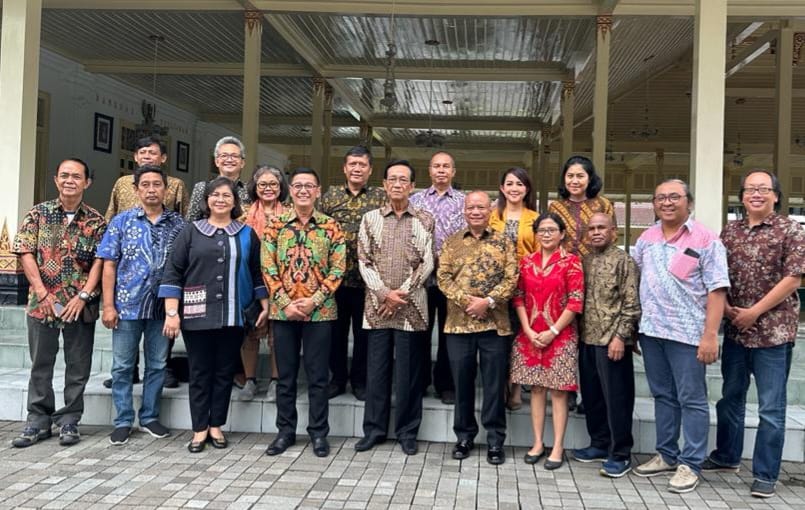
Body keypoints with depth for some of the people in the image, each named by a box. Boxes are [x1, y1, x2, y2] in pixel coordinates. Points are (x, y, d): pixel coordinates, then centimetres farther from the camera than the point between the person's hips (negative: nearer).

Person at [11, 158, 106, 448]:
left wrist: (83, 296, -12)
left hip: (81, 305, 0)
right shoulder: (38, 214, 4)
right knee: (40, 365, 8)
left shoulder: (96, 221, 2)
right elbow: (26, 254, -2)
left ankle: (69, 422, 17)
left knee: (78, 367, 5)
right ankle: (38, 421, 19)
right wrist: (43, 294, -10)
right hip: (42, 302, 0)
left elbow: (99, 261, -2)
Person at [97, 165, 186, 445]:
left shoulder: (178, 223, 3)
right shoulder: (122, 221, 2)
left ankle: (150, 417, 24)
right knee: (122, 366, 6)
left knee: (157, 365, 10)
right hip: (127, 304, -1)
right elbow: (109, 264, 0)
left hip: (162, 306, 1)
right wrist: (108, 305, -7)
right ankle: (123, 421, 16)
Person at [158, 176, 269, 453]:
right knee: (199, 372, 5)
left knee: (225, 371, 7)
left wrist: (265, 306, 7)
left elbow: (256, 273, 14)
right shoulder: (191, 232, 4)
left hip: (233, 316, 1)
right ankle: (200, 428, 15)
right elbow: (173, 273, 0)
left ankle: (216, 425, 20)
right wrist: (171, 313, -7)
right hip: (197, 315, -1)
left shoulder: (247, 234, 9)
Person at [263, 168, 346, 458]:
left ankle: (318, 433, 16)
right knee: (285, 375, 10)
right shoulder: (276, 226, 4)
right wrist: (285, 302, -10)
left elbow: (337, 269, -3)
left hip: (320, 311, -1)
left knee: (318, 376, 5)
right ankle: (285, 431, 22)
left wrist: (314, 301, -13)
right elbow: (268, 267, 0)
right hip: (283, 311, 2)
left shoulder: (331, 227, 1)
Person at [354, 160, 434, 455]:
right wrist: (384, 293, -10)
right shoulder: (370, 219, 7)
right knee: (376, 368, 7)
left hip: (411, 306, -1)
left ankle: (407, 431, 15)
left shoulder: (424, 221, 5)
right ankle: (374, 428, 18)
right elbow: (364, 261, 2)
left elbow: (427, 263, -1)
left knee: (408, 370, 3)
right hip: (377, 304, 1)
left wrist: (402, 293, -9)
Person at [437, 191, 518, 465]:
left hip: (495, 323, -1)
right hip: (459, 323, 1)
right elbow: (443, 277, -1)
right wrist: (466, 300, -14)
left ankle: (495, 440, 15)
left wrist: (488, 301, -16)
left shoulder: (504, 242, 5)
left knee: (494, 384, 4)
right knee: (462, 382, 8)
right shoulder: (451, 242, 7)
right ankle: (464, 436, 22)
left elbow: (511, 279, -3)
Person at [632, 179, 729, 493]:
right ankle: (667, 455, 26)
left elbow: (716, 290, -10)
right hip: (651, 330, 6)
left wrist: (710, 335, -17)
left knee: (692, 400, 1)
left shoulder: (705, 240, -7)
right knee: (663, 396, 15)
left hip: (687, 333, -6)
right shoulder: (646, 238, 11)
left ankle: (690, 464, 9)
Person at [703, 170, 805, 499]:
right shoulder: (730, 231, 9)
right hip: (735, 330, 5)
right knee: (730, 397, 17)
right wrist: (726, 308, -6)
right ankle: (726, 456, 33)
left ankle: (765, 475, 10)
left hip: (773, 331, -5)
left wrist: (754, 312, -14)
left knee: (771, 408, 1)